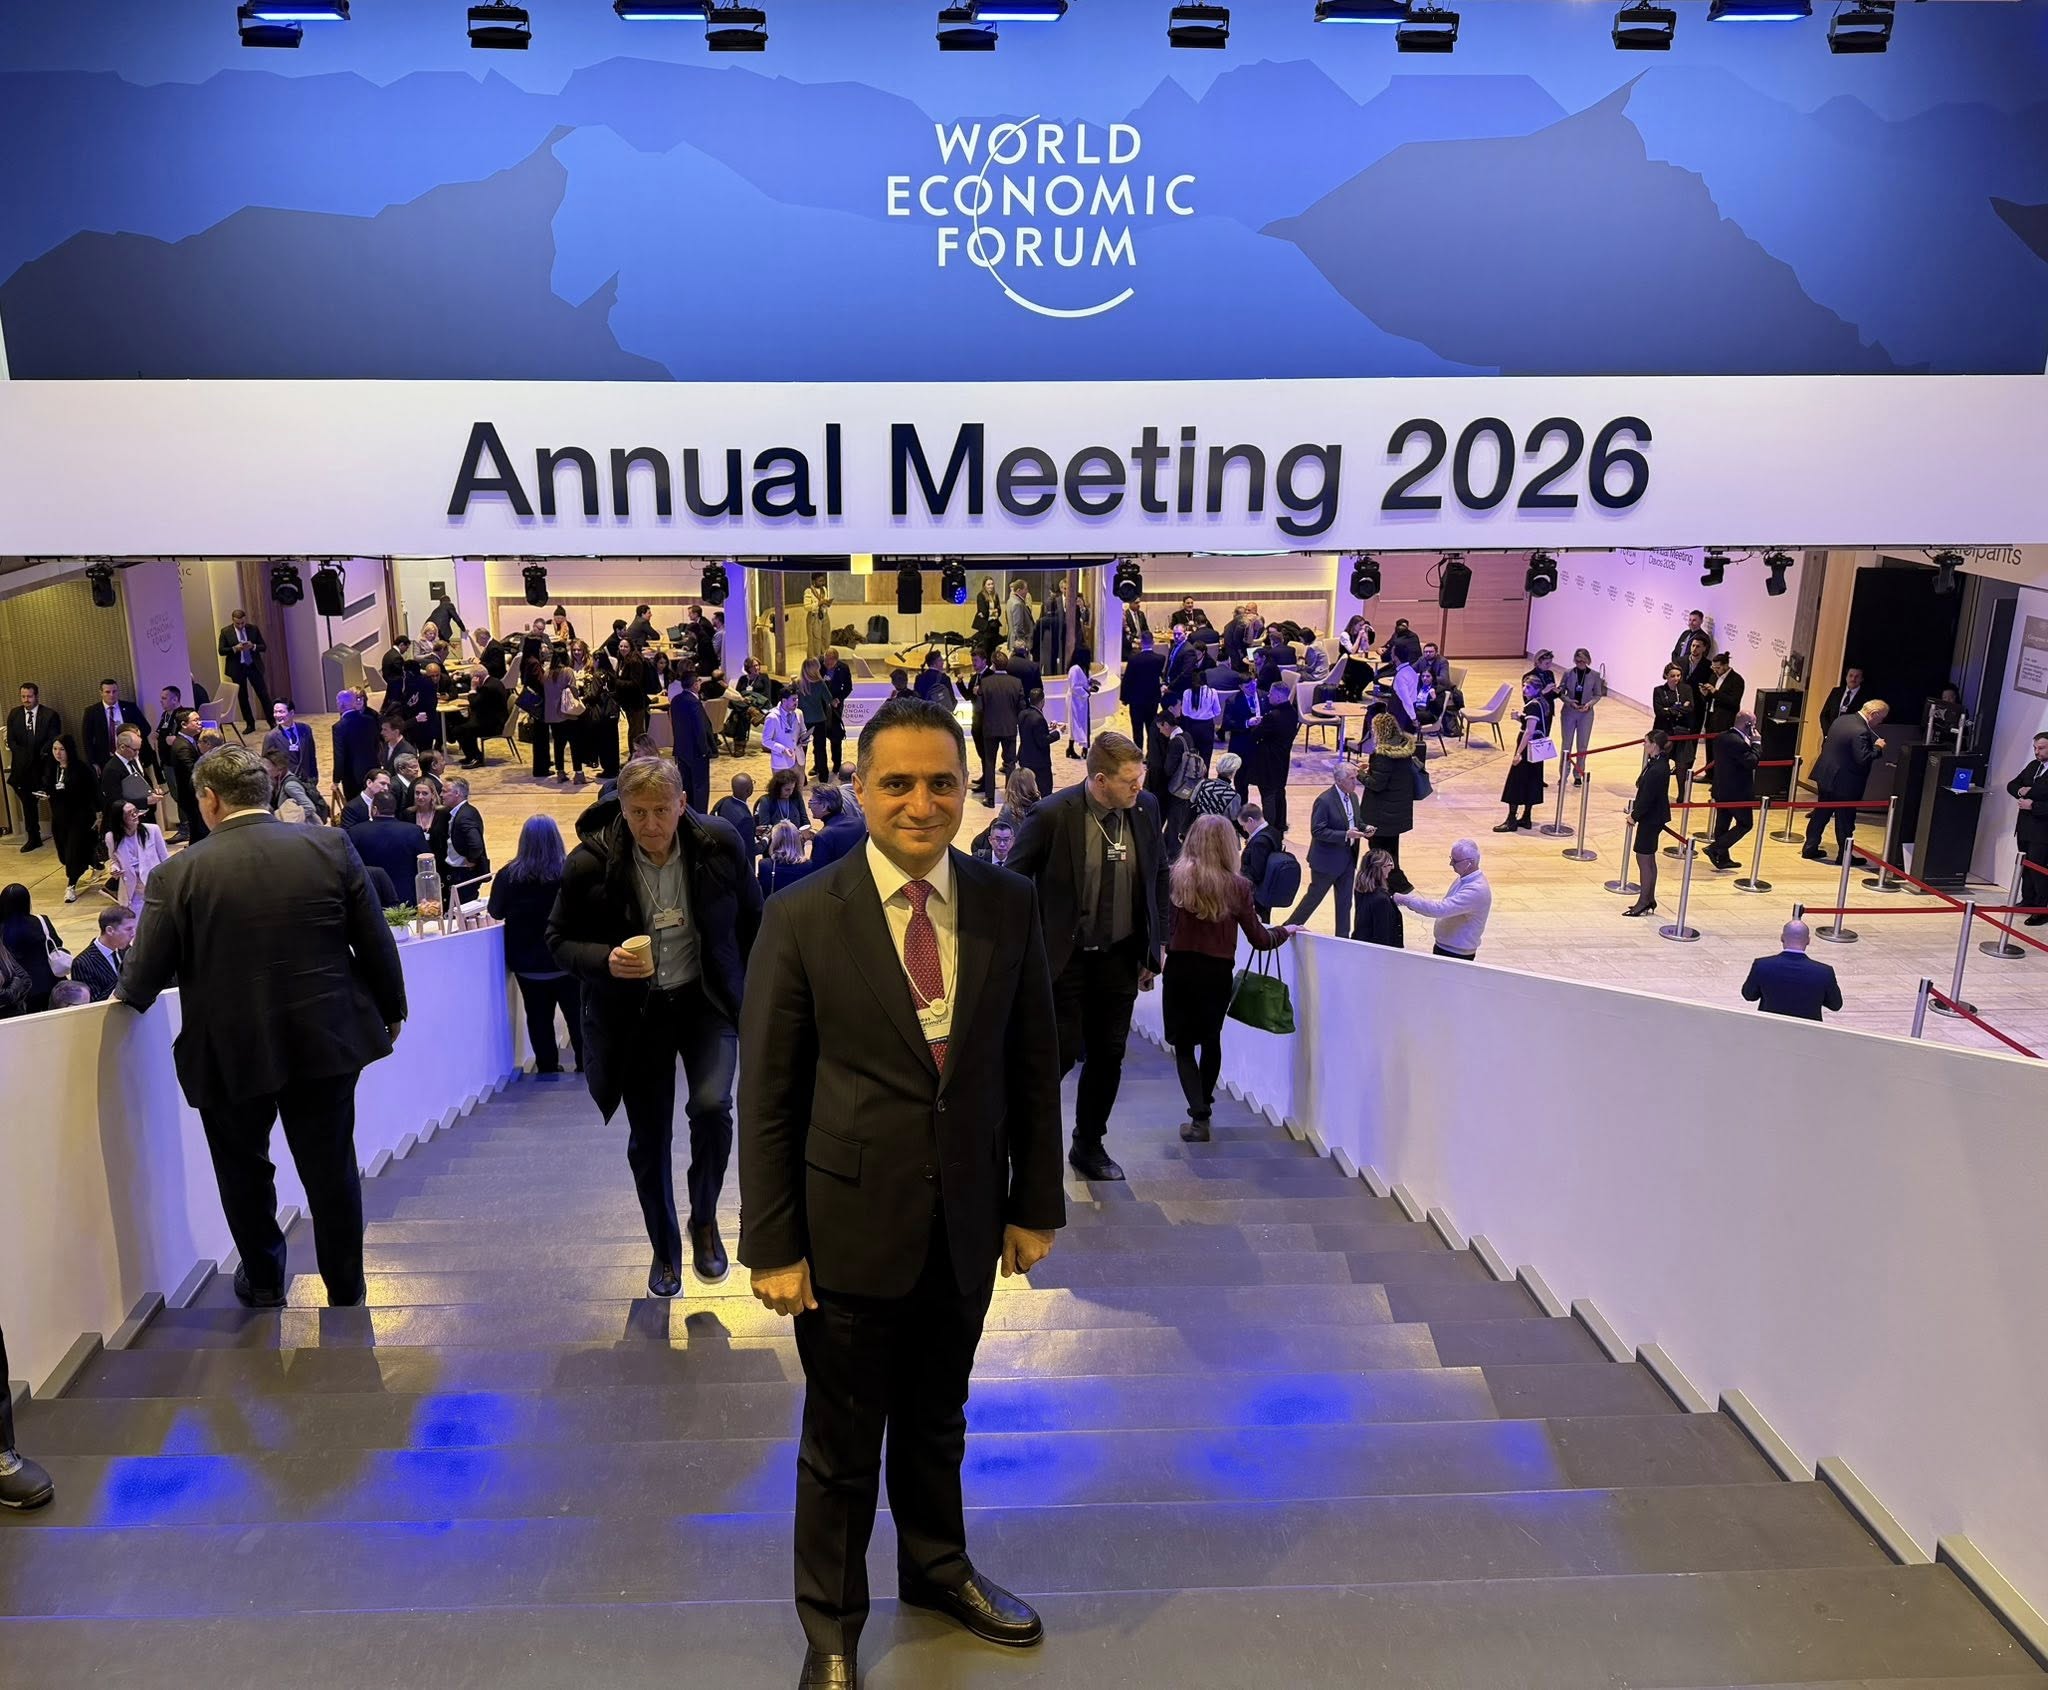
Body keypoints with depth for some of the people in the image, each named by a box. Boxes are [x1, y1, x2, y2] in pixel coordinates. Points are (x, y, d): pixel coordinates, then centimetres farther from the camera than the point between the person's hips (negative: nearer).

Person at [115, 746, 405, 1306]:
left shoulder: (179, 873, -11)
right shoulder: (330, 847, -7)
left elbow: (143, 979, -6)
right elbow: (375, 941, -3)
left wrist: (126, 994, 18)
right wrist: (390, 1009, 12)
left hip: (230, 1052, -1)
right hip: (326, 1042, 2)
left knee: (244, 1168, 20)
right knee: (331, 1167, 13)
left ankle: (263, 1282, 35)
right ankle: (345, 1291, 24)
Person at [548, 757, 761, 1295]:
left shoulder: (720, 845, -12)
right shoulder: (591, 863, -15)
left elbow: (751, 922, 3)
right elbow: (560, 939, -4)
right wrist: (605, 960, -24)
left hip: (707, 1000, 0)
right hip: (635, 1013, 1)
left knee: (711, 1104, -21)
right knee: (648, 1138, 8)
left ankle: (704, 1219, 8)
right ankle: (665, 1248, 33)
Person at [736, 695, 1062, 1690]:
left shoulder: (1008, 906, -4)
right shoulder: (803, 919, -12)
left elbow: (1032, 1066, 3)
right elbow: (766, 1095, -8)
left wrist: (1035, 1204, 4)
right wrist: (772, 1245, -8)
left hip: (967, 1224, 3)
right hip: (852, 1225, -3)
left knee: (937, 1421, 23)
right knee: (843, 1442, 14)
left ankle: (936, 1568, 49)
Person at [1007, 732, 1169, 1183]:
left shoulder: (1145, 808, -2)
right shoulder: (1053, 815, -17)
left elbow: (1158, 875, 11)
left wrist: (1156, 944, 9)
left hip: (1120, 957, 5)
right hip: (1066, 958, -4)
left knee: (1108, 1056, 11)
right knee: (1064, 1051, -3)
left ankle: (1089, 1145, 30)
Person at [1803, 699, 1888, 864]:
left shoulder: (1841, 719, 4)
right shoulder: (1861, 732, -23)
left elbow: (1825, 744, 14)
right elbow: (1863, 759, -26)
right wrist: (1877, 747, -11)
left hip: (1825, 775, 8)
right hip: (1844, 782, -8)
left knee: (1821, 813, 17)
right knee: (1845, 820, 4)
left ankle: (1810, 848, 23)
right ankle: (1844, 855, 13)